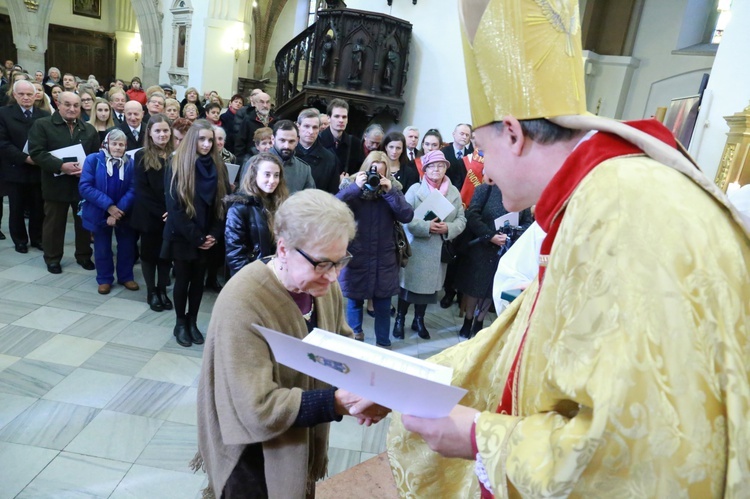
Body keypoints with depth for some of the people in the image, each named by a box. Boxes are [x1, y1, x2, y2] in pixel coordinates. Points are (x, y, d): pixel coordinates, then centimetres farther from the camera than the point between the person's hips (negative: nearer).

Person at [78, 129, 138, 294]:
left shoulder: (130, 163, -6)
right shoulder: (93, 160, -10)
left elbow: (133, 190, -11)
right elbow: (85, 187, -16)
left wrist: (120, 209, -22)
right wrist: (108, 206, -23)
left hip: (124, 213, 1)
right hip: (100, 212, -1)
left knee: (127, 246, 11)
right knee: (102, 248, 11)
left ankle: (126, 277, 29)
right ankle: (104, 279, 27)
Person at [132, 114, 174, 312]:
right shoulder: (142, 156, -3)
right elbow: (141, 190, -8)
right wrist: (160, 212, -16)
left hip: (171, 216, 2)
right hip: (149, 216, -1)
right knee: (149, 252, 10)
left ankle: (162, 290, 24)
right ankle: (151, 292, 22)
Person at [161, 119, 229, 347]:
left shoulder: (218, 167, 3)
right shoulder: (177, 166, -9)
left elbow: (223, 203, 2)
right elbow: (174, 206, -12)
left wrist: (214, 235, -8)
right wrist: (195, 237, -14)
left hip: (208, 238, 3)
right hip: (182, 236, -3)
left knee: (198, 280, 12)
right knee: (183, 279, 8)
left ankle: (192, 321, 26)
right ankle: (180, 322, 24)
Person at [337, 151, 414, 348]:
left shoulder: (393, 188, 1)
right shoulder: (352, 186, -4)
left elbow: (407, 216, -11)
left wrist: (390, 192, -20)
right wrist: (356, 187, -26)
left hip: (383, 259, 1)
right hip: (355, 257, -1)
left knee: (383, 304, 10)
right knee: (354, 300, 14)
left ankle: (383, 343, 28)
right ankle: (354, 336, 38)